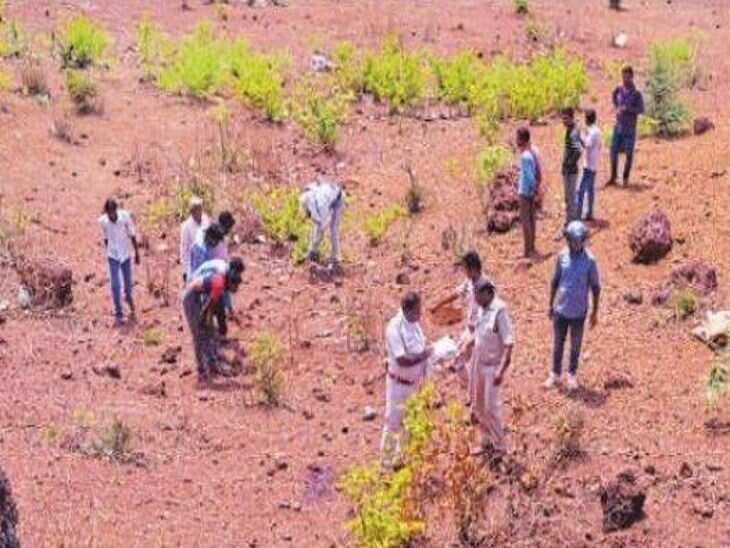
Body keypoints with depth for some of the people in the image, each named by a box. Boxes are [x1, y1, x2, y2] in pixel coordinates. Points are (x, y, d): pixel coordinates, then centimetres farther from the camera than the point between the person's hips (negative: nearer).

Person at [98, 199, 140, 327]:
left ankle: (129, 298, 46)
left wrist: (137, 253, 0)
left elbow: (132, 235, -6)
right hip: (112, 256, 0)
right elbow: (105, 238, 3)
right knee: (115, 285, -7)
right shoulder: (103, 221, -13)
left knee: (128, 284, 13)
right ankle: (118, 315, 1)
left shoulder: (125, 216, -17)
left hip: (125, 255, 0)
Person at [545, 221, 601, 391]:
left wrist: (595, 312, -2)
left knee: (575, 345, 13)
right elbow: (555, 281, 6)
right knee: (558, 344, 14)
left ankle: (572, 374, 30)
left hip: (578, 312, -2)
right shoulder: (562, 256, -5)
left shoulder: (589, 261, -13)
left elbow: (595, 287, -5)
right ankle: (555, 374, 29)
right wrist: (551, 305, 10)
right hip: (560, 309, 2)